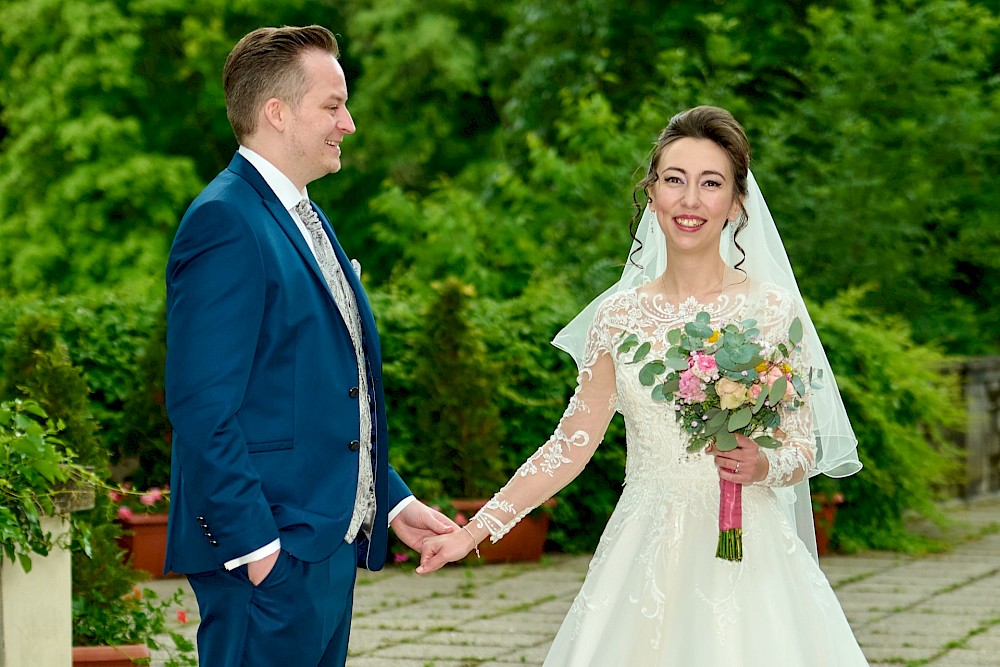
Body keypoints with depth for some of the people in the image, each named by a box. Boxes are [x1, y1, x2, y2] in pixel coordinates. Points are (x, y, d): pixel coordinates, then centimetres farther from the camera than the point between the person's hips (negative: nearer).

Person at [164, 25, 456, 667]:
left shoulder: (305, 221, 18)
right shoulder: (225, 222, -13)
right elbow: (202, 407, -19)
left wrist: (392, 502, 16)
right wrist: (253, 543, -22)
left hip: (329, 542, 10)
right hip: (269, 552, -9)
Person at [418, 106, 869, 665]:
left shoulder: (772, 310, -2)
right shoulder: (619, 316, 5)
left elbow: (804, 450, 2)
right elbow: (572, 445, 7)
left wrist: (764, 466, -20)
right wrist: (476, 530, 2)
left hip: (746, 555, -2)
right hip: (646, 556, 2)